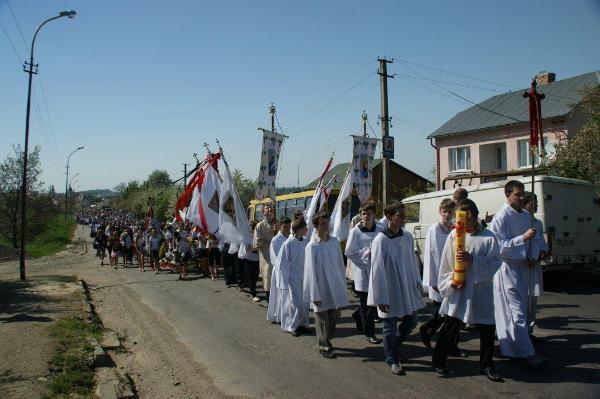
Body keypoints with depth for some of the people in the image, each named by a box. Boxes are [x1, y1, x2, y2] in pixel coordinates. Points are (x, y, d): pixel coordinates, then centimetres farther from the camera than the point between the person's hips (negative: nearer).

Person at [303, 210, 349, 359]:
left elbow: (340, 264, 8)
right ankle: (324, 346, 25)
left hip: (336, 287, 5)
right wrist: (315, 295, -12)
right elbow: (311, 272, -12)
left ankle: (327, 340, 36)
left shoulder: (335, 242, 0)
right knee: (322, 319, 8)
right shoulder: (312, 246, -14)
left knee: (334, 317, 14)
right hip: (322, 290, -4)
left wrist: (343, 284, 9)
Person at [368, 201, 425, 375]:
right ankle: (392, 360, 30)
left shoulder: (407, 237, -2)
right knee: (390, 327, 9)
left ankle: (393, 345, 41)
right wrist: (381, 298, -16)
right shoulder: (380, 240, -20)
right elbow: (377, 271, -17)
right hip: (389, 291, -6)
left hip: (407, 289, 6)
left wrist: (417, 280, 13)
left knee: (411, 321, 15)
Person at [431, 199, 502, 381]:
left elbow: (495, 263, -10)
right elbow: (446, 262, 1)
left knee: (487, 329, 9)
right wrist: (450, 281, -8)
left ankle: (487, 366, 28)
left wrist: (472, 259, -22)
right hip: (458, 289, 0)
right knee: (450, 327, 6)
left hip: (481, 290, 1)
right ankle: (438, 361, 23)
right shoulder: (454, 236, -2)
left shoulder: (489, 237, -5)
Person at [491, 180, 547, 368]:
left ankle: (510, 347, 27)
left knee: (521, 307, 14)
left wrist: (533, 257, 4)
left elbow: (533, 240, 21)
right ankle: (526, 353, -5)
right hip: (507, 267, -8)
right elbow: (500, 247, -18)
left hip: (523, 267, 8)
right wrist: (523, 238, -26)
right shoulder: (501, 218, -13)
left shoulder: (526, 215, 11)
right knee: (517, 312, -7)